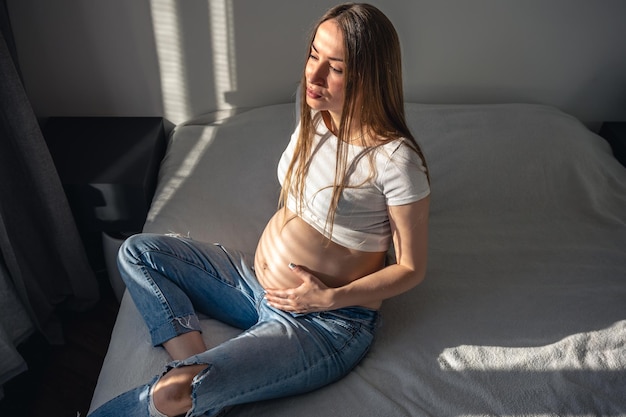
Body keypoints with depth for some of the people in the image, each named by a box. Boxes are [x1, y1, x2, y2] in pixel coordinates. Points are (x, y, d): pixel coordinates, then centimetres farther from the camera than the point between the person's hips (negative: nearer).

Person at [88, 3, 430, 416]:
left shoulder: (395, 159, -23)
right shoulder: (315, 117, -1)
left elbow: (412, 268, -14)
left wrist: (329, 298, -19)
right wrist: (271, 244, 2)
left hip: (326, 322, -7)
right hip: (255, 278, 8)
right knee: (137, 251, 5)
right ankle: (198, 364, -8)